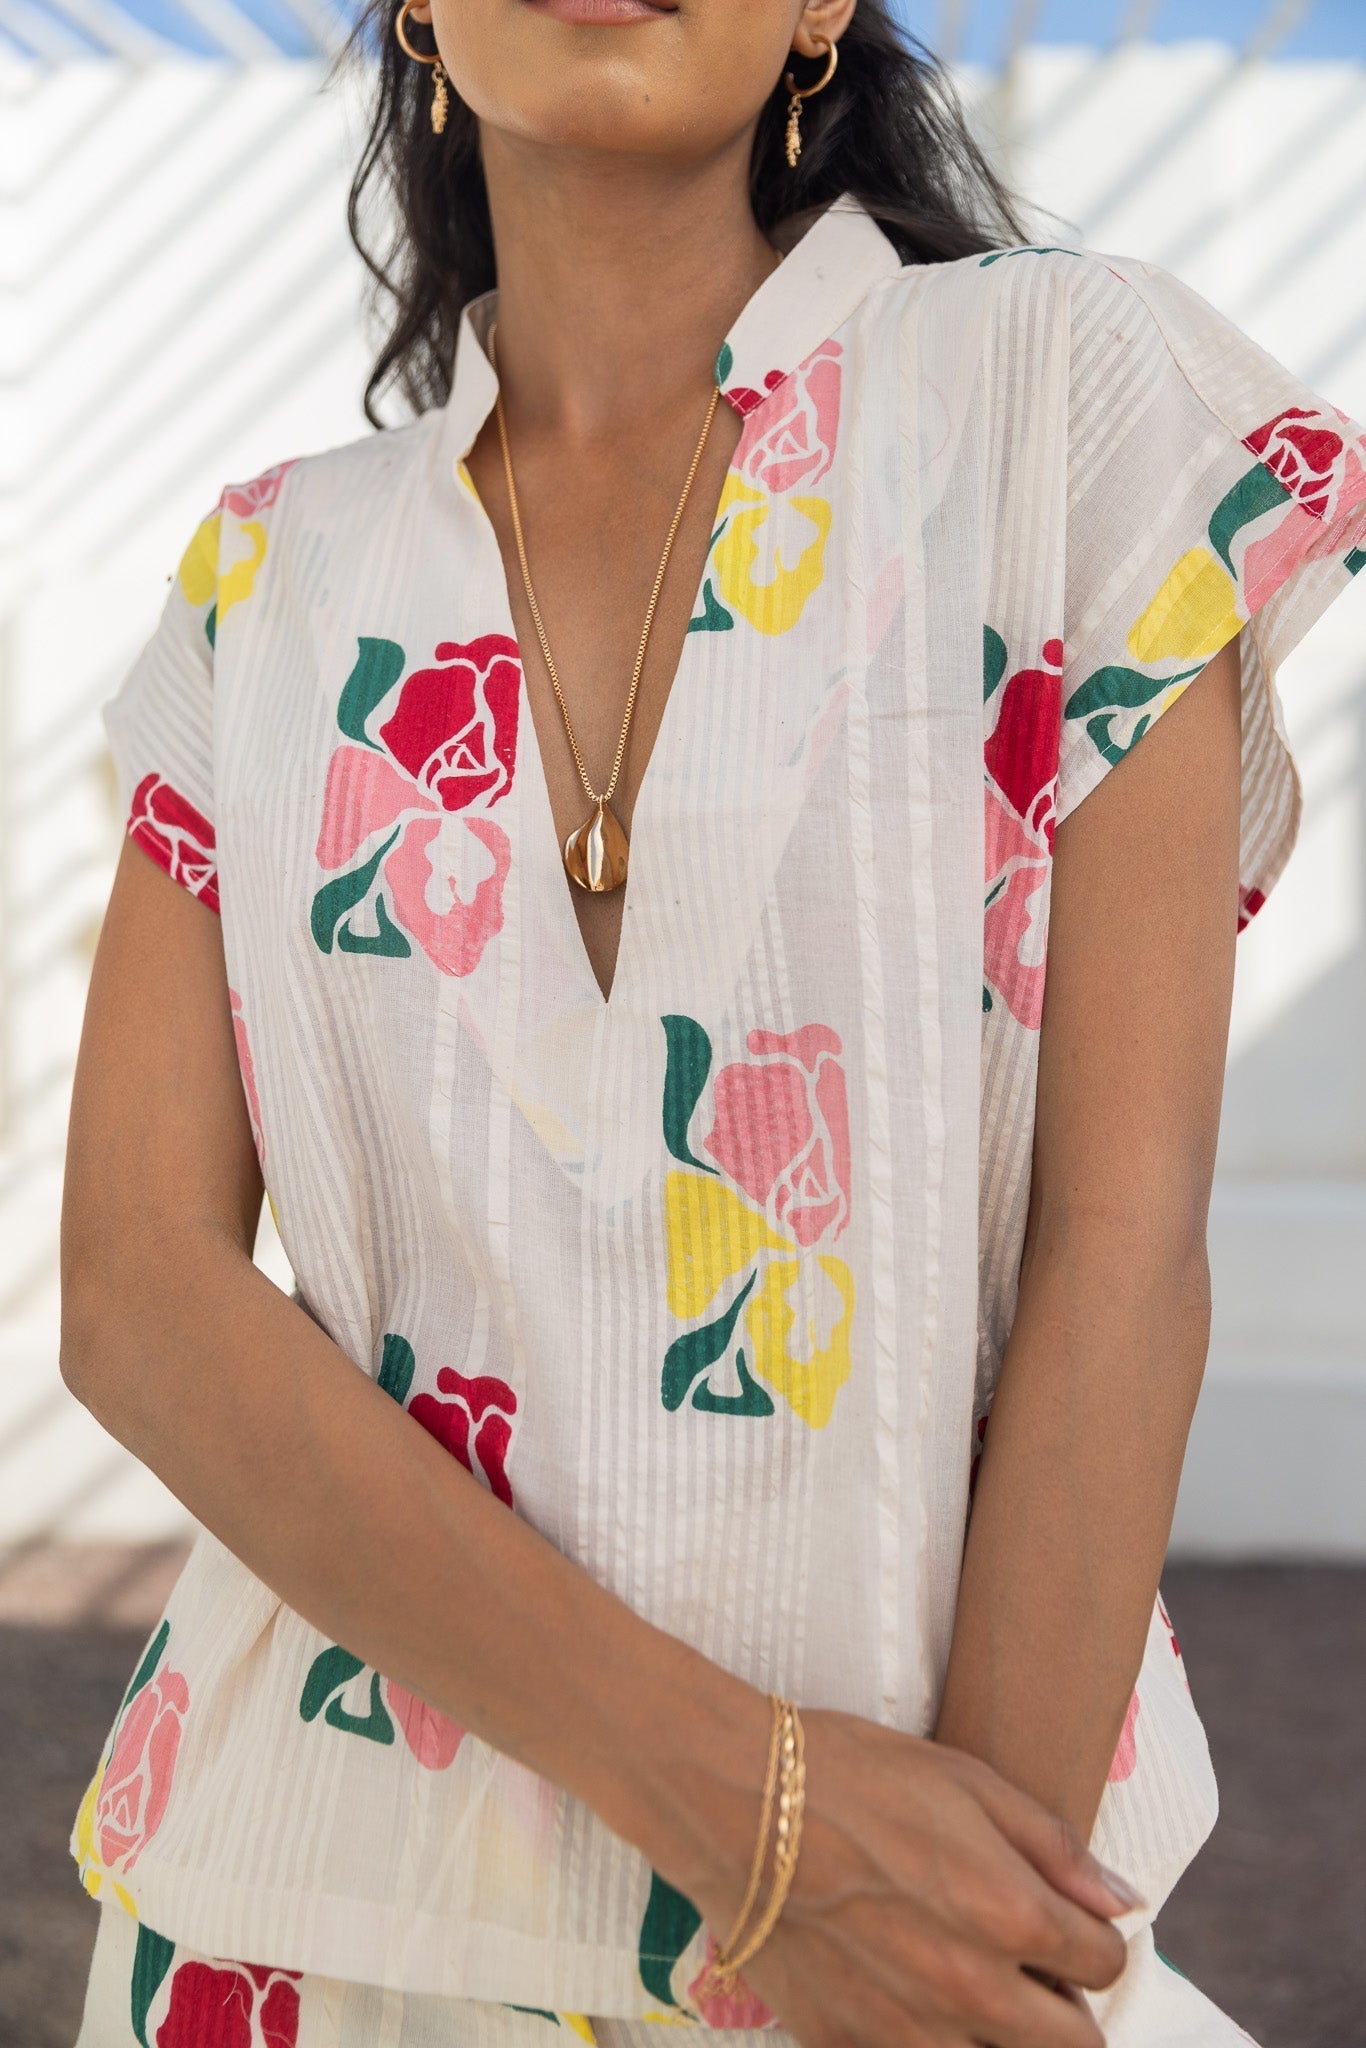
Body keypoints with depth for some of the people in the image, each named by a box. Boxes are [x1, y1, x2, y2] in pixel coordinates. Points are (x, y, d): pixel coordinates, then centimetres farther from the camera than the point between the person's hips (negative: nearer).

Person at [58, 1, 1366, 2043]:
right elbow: (141, 1294, -6)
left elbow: (1123, 1249, -9)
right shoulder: (268, 579, 3)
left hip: (955, 1857, -2)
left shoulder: (1071, 391, -5)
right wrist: (739, 1795, -18)